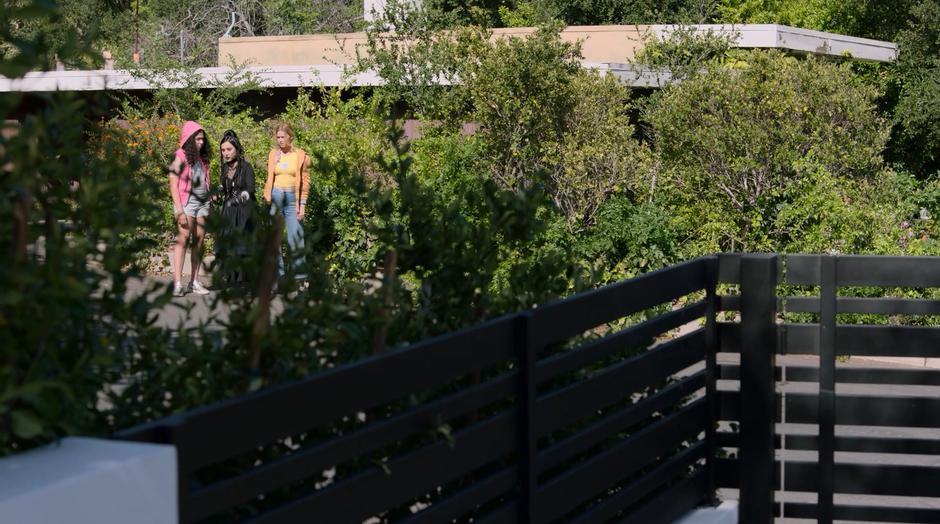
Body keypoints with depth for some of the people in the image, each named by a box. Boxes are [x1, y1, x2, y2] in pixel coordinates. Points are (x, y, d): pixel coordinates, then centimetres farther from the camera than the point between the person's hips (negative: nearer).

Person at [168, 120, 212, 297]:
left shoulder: (202, 158, 14)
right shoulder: (180, 157, -4)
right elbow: (173, 185, -8)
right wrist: (179, 211, -15)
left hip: (203, 201, 6)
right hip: (187, 200, -6)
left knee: (199, 241, 4)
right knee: (183, 238, -13)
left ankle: (194, 282, 8)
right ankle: (178, 283, -17)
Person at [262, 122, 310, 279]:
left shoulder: (301, 156, 0)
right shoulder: (273, 154, 7)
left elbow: (305, 182, 1)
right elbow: (269, 179, 12)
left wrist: (302, 205, -4)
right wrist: (266, 201, 6)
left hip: (293, 198, -3)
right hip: (276, 197, 3)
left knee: (295, 239, -5)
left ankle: (299, 276, 2)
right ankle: (278, 273, 9)